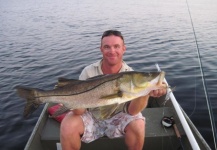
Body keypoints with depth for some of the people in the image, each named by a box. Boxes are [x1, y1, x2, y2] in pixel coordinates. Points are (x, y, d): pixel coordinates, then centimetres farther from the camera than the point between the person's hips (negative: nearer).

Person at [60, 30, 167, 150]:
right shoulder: (89, 72, -16)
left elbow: (131, 111, -23)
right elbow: (80, 111, -17)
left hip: (117, 117, 0)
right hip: (91, 117, 0)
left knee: (138, 125, -27)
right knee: (67, 127, -25)